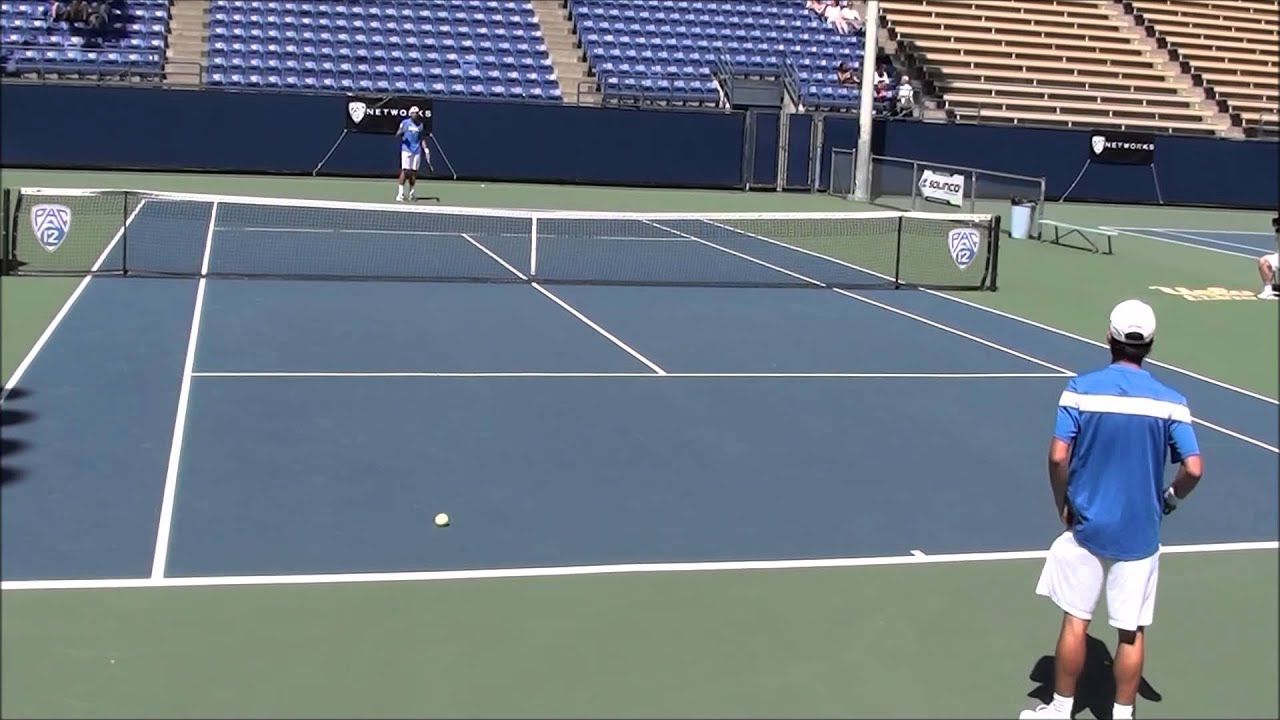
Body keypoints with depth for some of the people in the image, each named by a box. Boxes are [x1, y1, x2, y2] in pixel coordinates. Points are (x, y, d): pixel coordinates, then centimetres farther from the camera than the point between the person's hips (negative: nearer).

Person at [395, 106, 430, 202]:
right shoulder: (405, 123, 0)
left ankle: (411, 193, 12)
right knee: (405, 171, -10)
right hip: (406, 150, -4)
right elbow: (397, 135, 0)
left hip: (417, 151, 4)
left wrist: (425, 149, 6)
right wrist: (400, 132, -23)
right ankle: (400, 194, -8)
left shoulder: (420, 125, 12)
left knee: (414, 172, 4)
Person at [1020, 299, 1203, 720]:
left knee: (1075, 621, 9)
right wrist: (1170, 499, 9)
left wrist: (1064, 507, 1)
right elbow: (1193, 469, -11)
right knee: (1131, 631, 10)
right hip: (1140, 535, 1)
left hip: (1087, 527, 0)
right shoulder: (1169, 402, -6)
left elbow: (1058, 457, -14)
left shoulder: (1080, 389, -9)